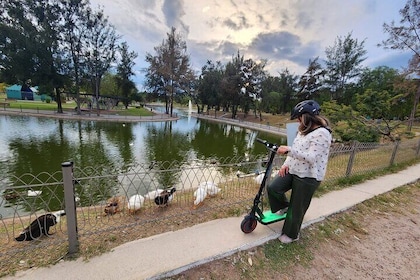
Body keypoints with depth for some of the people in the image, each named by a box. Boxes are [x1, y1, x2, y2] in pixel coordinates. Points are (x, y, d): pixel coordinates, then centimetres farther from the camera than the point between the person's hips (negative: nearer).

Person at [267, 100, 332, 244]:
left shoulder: (321, 133, -20)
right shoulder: (303, 130, 8)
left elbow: (311, 158, -26)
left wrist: (288, 150, -30)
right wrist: (286, 163, 0)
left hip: (308, 177, -8)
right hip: (293, 170, 8)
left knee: (297, 208, 8)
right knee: (273, 188, -4)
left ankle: (291, 234, 33)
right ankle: (284, 206, 28)